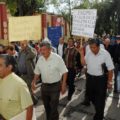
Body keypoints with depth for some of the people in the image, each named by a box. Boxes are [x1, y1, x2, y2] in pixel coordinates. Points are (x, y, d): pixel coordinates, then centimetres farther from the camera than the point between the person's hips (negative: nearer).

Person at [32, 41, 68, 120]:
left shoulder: (57, 58, -15)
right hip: (44, 86, 5)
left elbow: (64, 72, -12)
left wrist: (63, 85, -14)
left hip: (55, 86, -5)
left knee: (53, 107, -3)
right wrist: (34, 82, 0)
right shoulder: (40, 59, 0)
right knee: (47, 107, 17)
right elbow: (37, 72, 11)